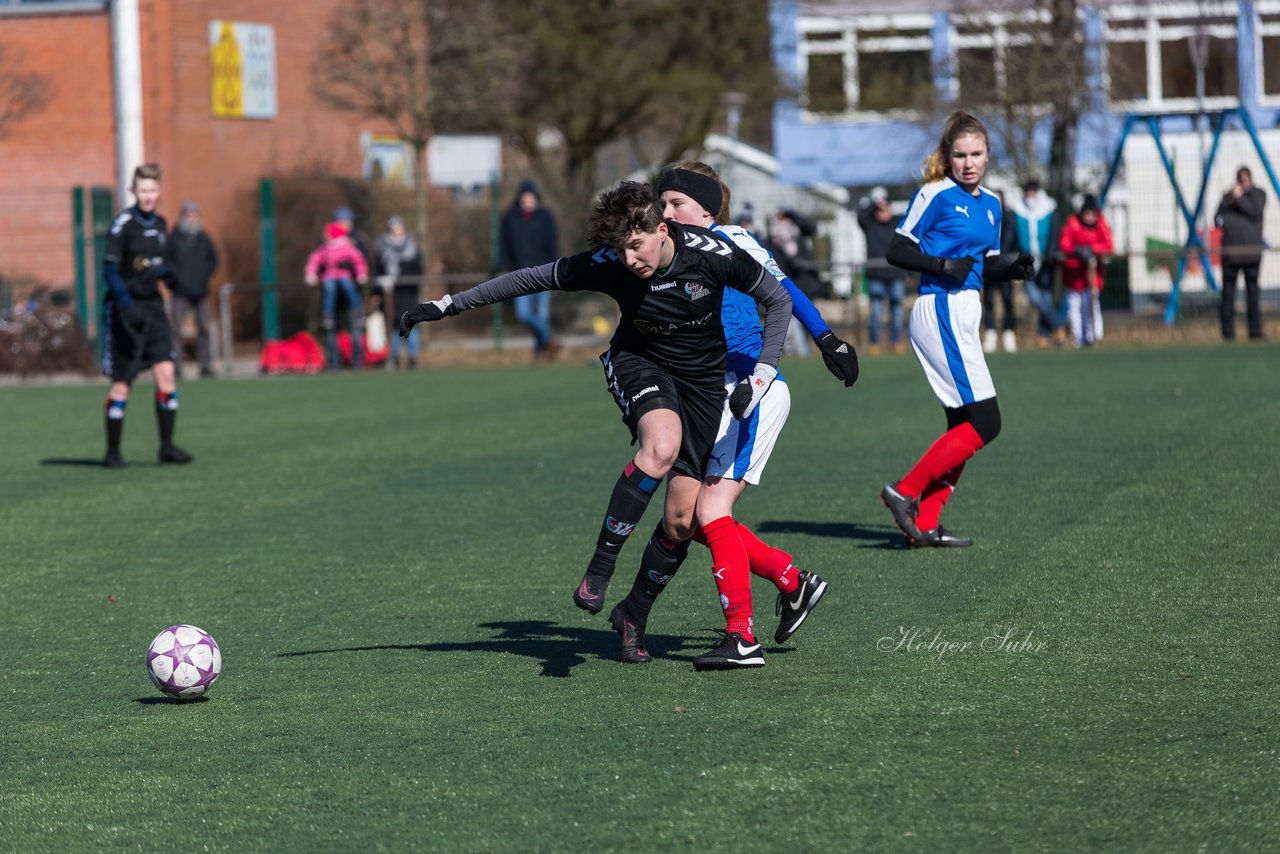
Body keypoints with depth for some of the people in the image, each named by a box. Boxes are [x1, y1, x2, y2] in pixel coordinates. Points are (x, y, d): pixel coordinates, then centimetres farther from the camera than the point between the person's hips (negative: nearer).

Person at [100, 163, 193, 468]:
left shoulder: (159, 224, 9)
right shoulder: (124, 223, -11)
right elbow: (109, 269, -15)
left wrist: (167, 271, 2)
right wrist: (126, 305, -27)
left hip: (153, 307, 6)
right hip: (126, 310, -6)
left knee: (166, 373, -4)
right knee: (122, 383, -1)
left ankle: (167, 446, 3)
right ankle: (112, 452, 9)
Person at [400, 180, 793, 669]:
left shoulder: (713, 254, -23)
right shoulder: (607, 264, -21)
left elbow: (778, 299, -9)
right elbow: (533, 278, -10)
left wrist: (761, 376, -16)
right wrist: (448, 305, -9)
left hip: (702, 379, 1)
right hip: (638, 363, -1)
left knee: (682, 518, -6)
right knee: (661, 446, -36)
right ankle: (599, 569, -29)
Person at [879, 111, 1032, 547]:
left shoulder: (990, 204, 14)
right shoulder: (936, 195, -8)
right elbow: (897, 251, -8)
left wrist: (1013, 267, 0)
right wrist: (943, 265, -21)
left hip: (964, 316, 9)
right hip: (940, 312, -9)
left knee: (963, 427, 9)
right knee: (985, 423, -13)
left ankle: (924, 523, 11)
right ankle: (905, 492, -8)